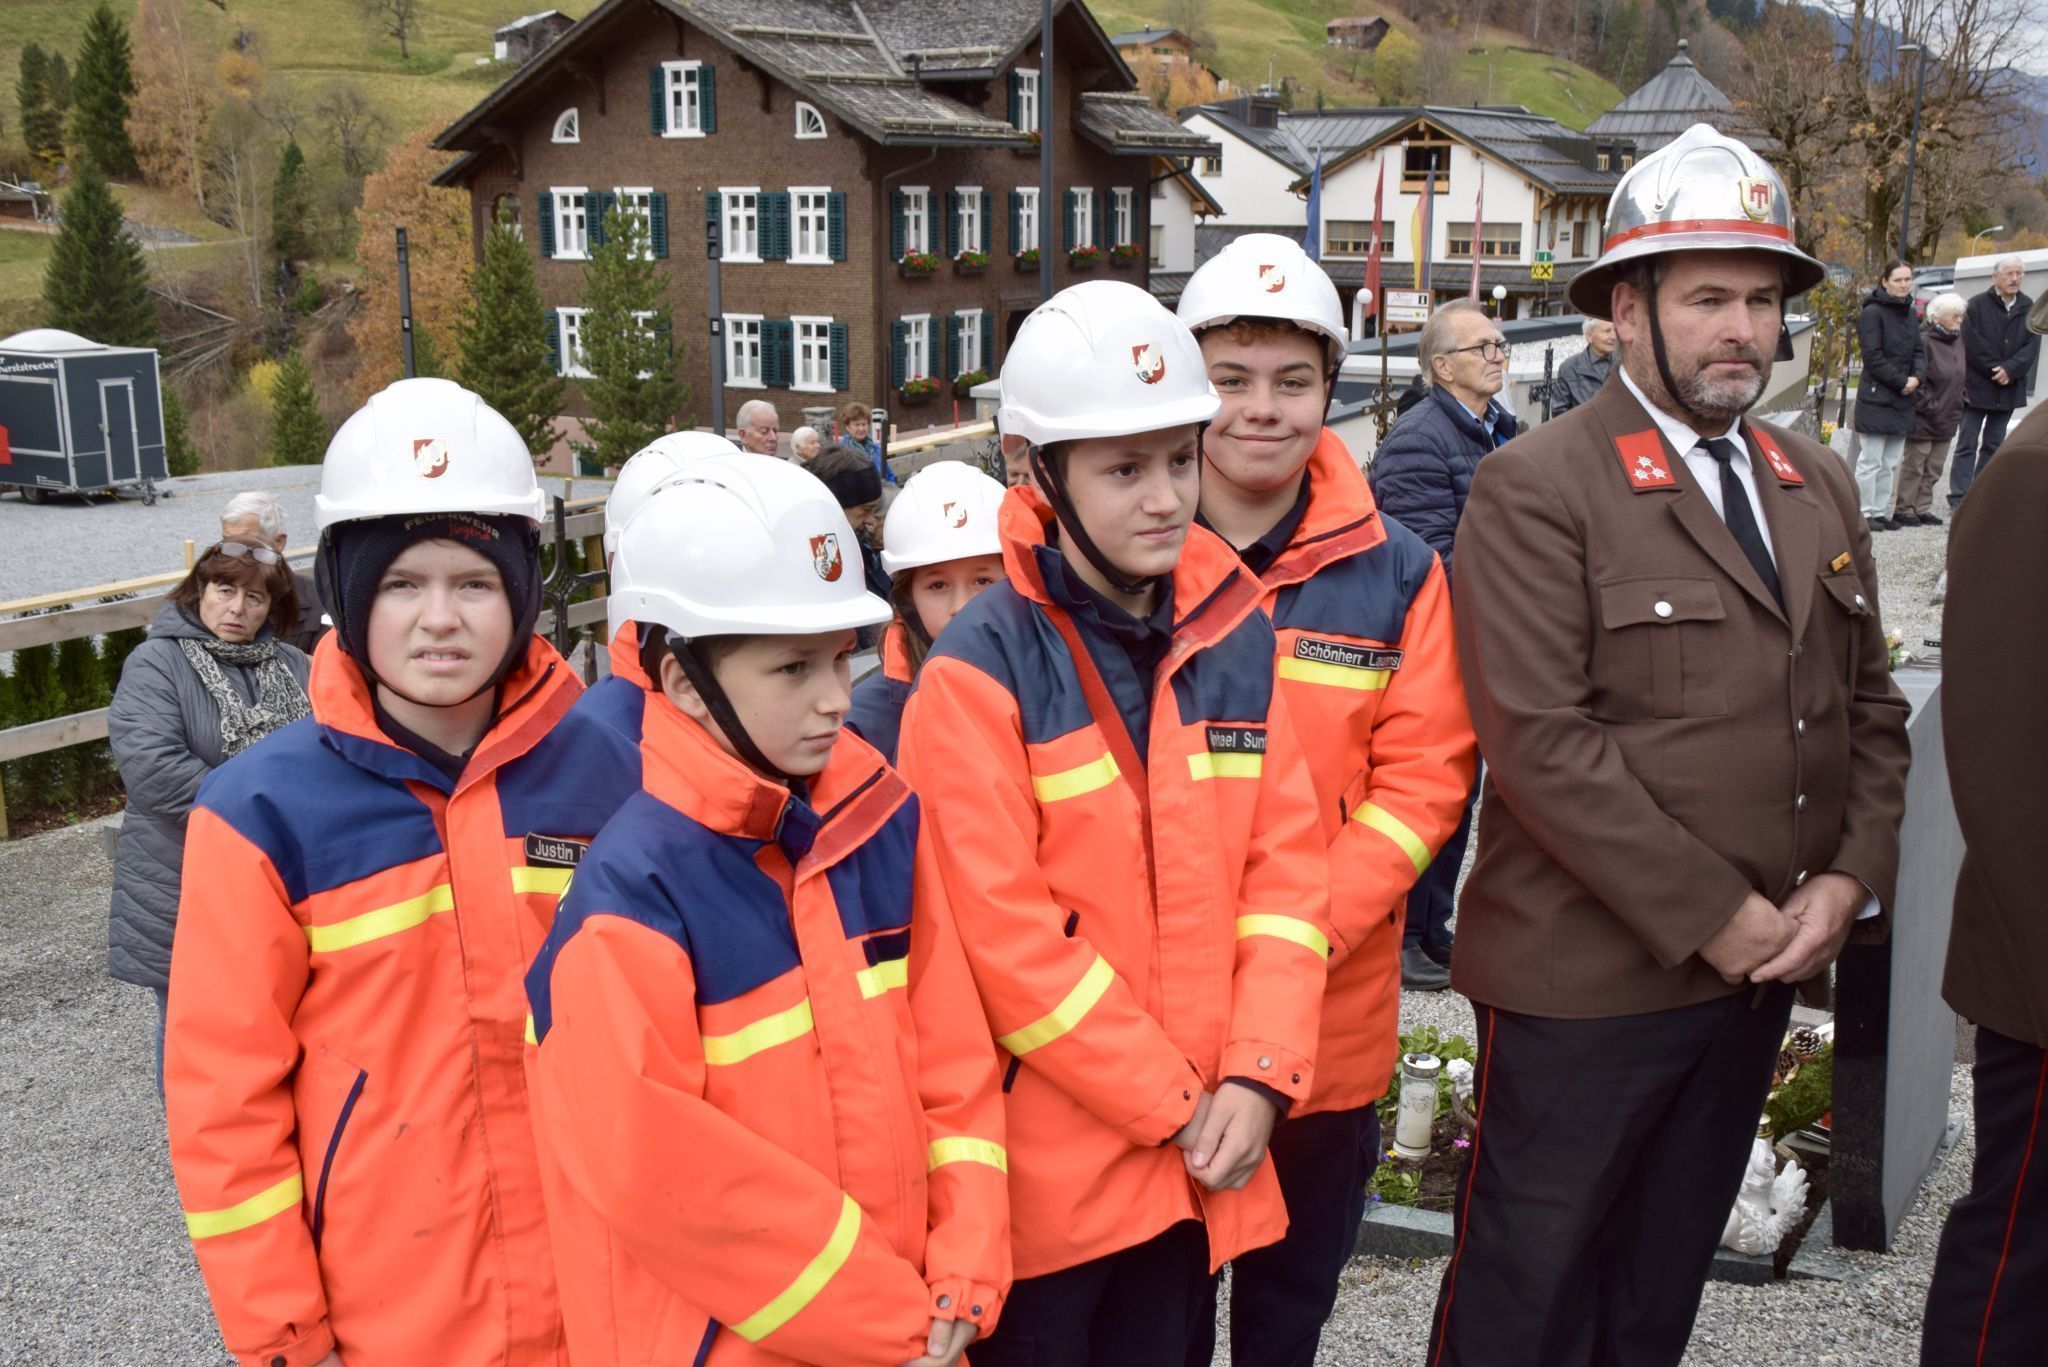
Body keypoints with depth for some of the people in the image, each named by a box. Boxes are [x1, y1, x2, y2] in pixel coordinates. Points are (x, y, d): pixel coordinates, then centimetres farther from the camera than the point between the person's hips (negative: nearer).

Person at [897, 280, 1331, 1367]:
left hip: (1204, 1153, 5)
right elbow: (1005, 933, -16)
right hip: (1047, 1157, -4)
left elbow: (1287, 863, 3)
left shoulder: (1237, 635, 4)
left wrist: (1255, 1077, -7)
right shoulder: (979, 670, -13)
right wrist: (1174, 1105, -12)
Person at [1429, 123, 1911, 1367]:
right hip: (1587, 979, -6)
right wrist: (1716, 918, -17)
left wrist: (1848, 881, -3)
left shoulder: (1818, 484, 11)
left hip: (1761, 970, 7)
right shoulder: (1537, 490, -12)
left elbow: (1871, 707, 13)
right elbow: (1541, 744, -19)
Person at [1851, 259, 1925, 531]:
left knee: (1891, 463, 9)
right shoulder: (1872, 313, -10)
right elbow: (1873, 356, -15)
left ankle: (1880, 512, 15)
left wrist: (1918, 377, -6)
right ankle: (1866, 514, 2)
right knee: (1871, 461, -5)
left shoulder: (1909, 315, 15)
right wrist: (1901, 382, -15)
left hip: (1903, 400, 8)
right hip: (1876, 398, -8)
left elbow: (1919, 351, 14)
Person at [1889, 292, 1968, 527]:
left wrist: (1958, 406, 13)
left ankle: (1922, 508, 20)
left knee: (1934, 468, 12)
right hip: (1923, 419, -8)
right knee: (1914, 465, 0)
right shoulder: (1923, 341, -16)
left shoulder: (1958, 339, 10)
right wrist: (1928, 406, -17)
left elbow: (1961, 375, 20)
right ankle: (1904, 509, 8)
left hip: (1946, 418, 8)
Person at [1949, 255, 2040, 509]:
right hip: (1977, 386, -4)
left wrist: (2010, 369, -14)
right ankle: (1959, 496, -4)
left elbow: (2032, 346, 1)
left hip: (2008, 389, 4)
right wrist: (1996, 369, -14)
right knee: (1967, 443, -3)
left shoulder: (2029, 309, 7)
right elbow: (1972, 345, -11)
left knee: (1994, 443, 9)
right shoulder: (1978, 305, -4)